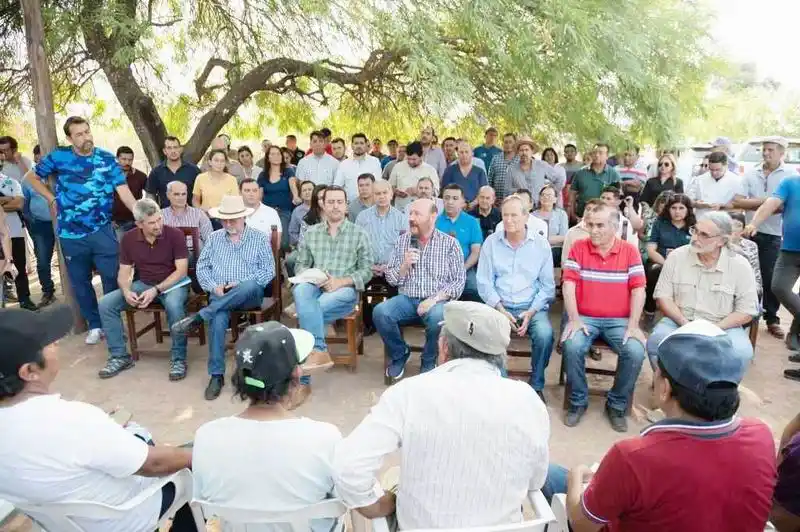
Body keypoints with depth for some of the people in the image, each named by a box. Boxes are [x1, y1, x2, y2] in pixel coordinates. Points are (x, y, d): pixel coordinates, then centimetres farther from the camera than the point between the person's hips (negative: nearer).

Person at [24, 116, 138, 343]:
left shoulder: (107, 159, 0)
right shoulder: (59, 157, 0)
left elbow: (124, 190, -8)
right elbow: (31, 177, 13)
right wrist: (53, 199, 2)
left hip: (102, 231, -1)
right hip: (71, 234, 1)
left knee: (112, 277, -1)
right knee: (80, 282, 11)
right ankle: (95, 325, 25)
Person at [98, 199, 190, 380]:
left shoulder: (175, 235, -14)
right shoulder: (128, 238, -2)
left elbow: (182, 270, -16)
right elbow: (124, 272, 2)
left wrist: (156, 290, -26)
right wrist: (127, 291, -20)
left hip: (172, 283, -4)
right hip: (142, 284, 5)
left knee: (174, 305, -38)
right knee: (106, 304, -14)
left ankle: (178, 358, -21)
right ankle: (120, 356, -1)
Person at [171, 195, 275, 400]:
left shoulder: (260, 238, 5)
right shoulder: (214, 238, 15)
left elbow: (268, 270, -2)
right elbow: (202, 267, 11)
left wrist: (240, 284, -14)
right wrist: (214, 286, -9)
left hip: (249, 294, -1)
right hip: (220, 294, 2)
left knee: (250, 286, -40)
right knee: (218, 320, -33)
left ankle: (198, 317, -31)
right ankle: (216, 375, -23)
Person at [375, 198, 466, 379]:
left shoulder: (450, 243, 1)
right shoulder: (402, 240, 10)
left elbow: (459, 281, -3)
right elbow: (391, 279, 10)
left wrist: (434, 299, -17)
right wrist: (405, 265, -10)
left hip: (436, 301, -2)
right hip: (406, 299, 3)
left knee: (438, 317, -36)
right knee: (380, 312, -27)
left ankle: (429, 361, -5)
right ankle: (399, 354, 2)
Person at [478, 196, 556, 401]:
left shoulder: (541, 245, 5)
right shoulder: (491, 243, 5)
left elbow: (547, 286, 3)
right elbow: (484, 282, 1)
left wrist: (531, 312, -11)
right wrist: (501, 311, -11)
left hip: (532, 307, 0)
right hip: (499, 306, 0)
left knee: (545, 335, -30)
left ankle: (536, 386, -5)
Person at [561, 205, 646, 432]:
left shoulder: (630, 251, 3)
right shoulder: (578, 248, 2)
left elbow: (638, 290, -1)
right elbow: (569, 284, -5)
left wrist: (633, 325, -13)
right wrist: (574, 319, -17)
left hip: (619, 320, 1)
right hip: (584, 317, 0)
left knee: (636, 352, -26)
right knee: (571, 346, -29)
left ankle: (617, 405, -1)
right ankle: (578, 401, -5)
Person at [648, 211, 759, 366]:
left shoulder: (740, 266, -4)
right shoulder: (676, 257, -2)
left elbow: (746, 312, -4)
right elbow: (663, 296, 0)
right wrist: (685, 324, -15)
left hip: (723, 328, 0)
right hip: (679, 322, 1)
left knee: (741, 352, -31)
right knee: (656, 341, -30)